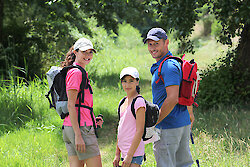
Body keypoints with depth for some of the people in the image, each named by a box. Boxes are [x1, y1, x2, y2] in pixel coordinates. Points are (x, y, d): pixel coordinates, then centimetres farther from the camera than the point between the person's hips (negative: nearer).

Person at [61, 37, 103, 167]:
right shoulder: (76, 73, -10)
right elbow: (71, 105, -17)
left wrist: (92, 120, 13)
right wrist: (78, 135, -21)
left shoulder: (80, 73, 20)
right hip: (80, 127, -10)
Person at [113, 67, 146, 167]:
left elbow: (140, 131, -15)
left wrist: (129, 155, -18)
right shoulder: (123, 102, 14)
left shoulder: (139, 102, -11)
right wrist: (117, 154, 17)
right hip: (125, 151, 8)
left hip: (134, 151, -8)